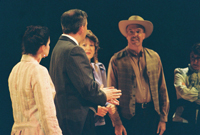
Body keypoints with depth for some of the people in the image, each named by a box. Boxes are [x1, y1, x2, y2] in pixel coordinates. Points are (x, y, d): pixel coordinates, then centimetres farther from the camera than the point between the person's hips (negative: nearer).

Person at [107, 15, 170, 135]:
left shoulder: (154, 57, 9)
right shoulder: (116, 60, -1)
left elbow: (162, 90, 12)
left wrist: (163, 118, 8)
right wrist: (117, 123, -6)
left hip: (152, 114, 3)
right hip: (128, 115, -3)